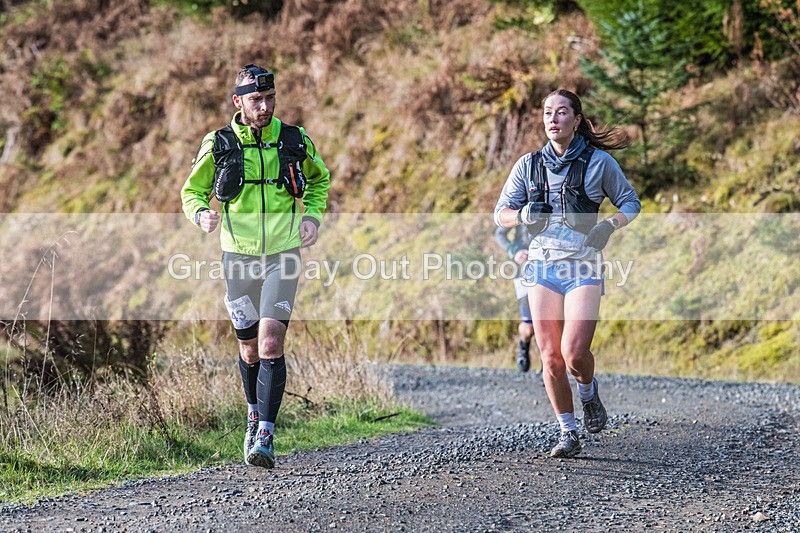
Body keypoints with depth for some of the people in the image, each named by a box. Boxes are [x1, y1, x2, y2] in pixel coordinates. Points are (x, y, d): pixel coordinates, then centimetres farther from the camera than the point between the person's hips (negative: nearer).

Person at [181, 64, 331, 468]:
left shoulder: (295, 141, 0)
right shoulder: (217, 145, -3)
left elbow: (319, 179, 19)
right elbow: (192, 191, 9)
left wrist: (313, 215, 1)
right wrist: (201, 214, -13)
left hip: (283, 256, -1)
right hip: (239, 256, 1)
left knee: (271, 345, -15)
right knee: (250, 349, 12)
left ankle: (265, 437, -16)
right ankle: (254, 414, 39)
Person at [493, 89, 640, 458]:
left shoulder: (598, 162, 1)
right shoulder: (528, 165, 8)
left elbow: (630, 202, 10)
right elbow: (501, 213, 13)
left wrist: (609, 225, -9)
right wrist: (523, 215, -9)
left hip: (583, 267, -3)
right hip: (542, 265, 3)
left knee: (574, 353, -16)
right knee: (550, 358, -1)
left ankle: (589, 392, 20)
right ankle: (568, 434, 13)